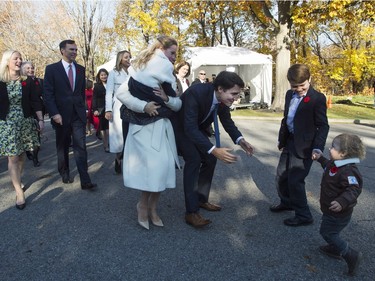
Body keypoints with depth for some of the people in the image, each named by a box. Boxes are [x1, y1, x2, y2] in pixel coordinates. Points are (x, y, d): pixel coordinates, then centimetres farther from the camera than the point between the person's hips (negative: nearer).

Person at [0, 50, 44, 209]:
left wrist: (40, 120, -4)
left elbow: (35, 102, 2)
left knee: (21, 155, 10)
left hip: (25, 123, 2)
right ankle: (19, 192, 0)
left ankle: (17, 181, 29)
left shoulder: (27, 82, 1)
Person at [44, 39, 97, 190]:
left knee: (80, 147, -6)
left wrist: (83, 108, 11)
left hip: (78, 114, 2)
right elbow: (48, 94, -7)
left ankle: (85, 180, -7)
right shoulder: (51, 69, -2)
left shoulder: (80, 69, 9)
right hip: (61, 115, -1)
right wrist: (54, 113, -15)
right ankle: (65, 173, 33)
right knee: (62, 147, 14)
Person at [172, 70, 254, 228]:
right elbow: (189, 129, -43)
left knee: (210, 159, 4)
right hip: (180, 127, -8)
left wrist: (240, 140, -17)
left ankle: (201, 199, 21)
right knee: (193, 159, -23)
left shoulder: (223, 98, -16)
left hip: (196, 127, 8)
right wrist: (214, 150, -51)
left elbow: (227, 120, 0)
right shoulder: (195, 93, -39)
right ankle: (191, 212, -18)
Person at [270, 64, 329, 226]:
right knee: (281, 175, 18)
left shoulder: (317, 98, -14)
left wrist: (318, 148, -24)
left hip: (304, 146, -8)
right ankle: (287, 202, 42)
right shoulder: (289, 95, 7)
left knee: (295, 181, -4)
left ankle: (303, 216, 13)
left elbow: (323, 126, -14)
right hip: (289, 143, 8)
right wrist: (282, 139, 19)